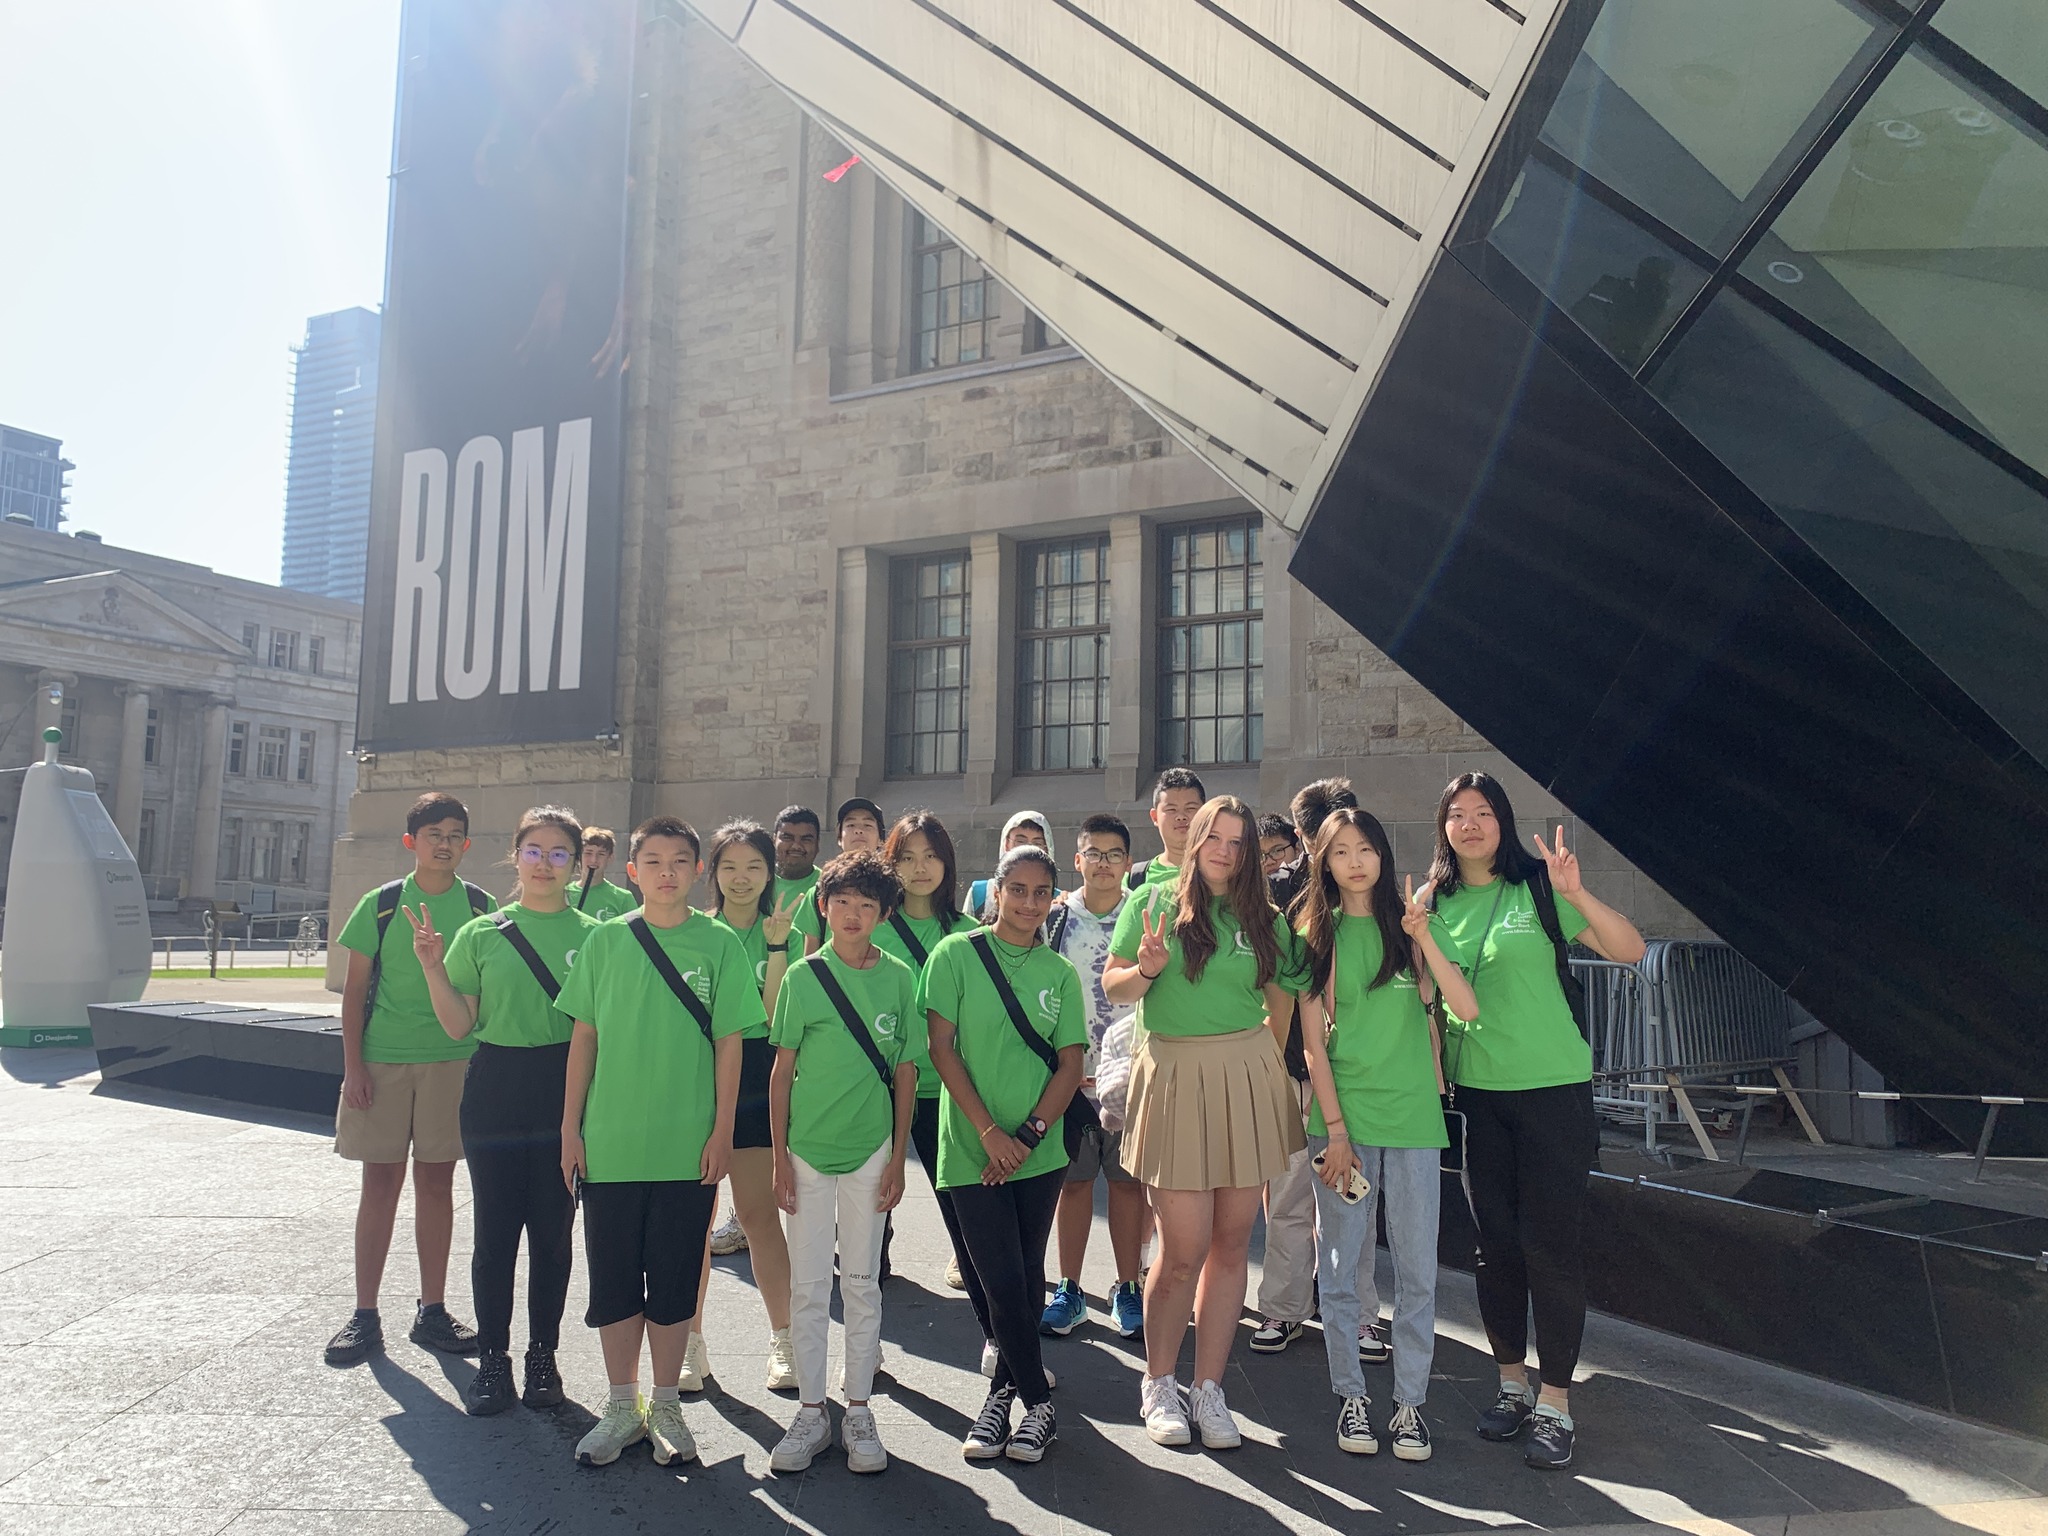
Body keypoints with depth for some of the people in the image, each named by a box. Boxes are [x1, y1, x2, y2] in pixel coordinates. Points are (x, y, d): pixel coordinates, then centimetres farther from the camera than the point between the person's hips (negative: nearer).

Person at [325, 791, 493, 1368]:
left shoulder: (481, 907, 3)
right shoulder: (380, 904, 2)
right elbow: (355, 989, 3)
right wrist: (353, 1065, -4)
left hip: (453, 1061, 1)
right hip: (382, 1059, 0)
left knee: (436, 1182, 7)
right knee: (380, 1183, 4)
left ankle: (432, 1311, 18)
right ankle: (365, 1316, 14)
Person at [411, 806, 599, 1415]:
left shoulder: (594, 935, 3)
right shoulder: (481, 934, 5)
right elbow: (459, 1026, 3)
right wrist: (433, 967, -8)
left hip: (565, 1094, 0)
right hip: (495, 1091, 0)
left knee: (553, 1231, 7)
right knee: (495, 1231, 5)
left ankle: (543, 1356, 22)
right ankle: (492, 1359, 19)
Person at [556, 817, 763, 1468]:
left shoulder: (719, 944, -2)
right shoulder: (605, 940, 3)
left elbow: (727, 1042, -1)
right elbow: (584, 1036, 6)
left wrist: (722, 1132, -4)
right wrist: (570, 1127, 4)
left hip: (687, 1146, -1)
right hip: (609, 1143, 2)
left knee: (674, 1282, 9)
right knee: (613, 1280, 11)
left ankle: (665, 1407, 25)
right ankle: (622, 1407, 26)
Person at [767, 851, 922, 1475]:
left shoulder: (899, 977, -2)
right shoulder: (802, 977, -3)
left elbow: (904, 1073, 3)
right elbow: (782, 1072, 0)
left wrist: (898, 1158, 1)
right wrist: (780, 1158, -2)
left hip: (871, 1147, 0)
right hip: (807, 1147, 0)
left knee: (862, 1283, 9)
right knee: (808, 1285, 8)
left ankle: (859, 1410, 22)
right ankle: (812, 1411, 21)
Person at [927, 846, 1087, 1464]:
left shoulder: (1060, 972, 5)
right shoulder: (956, 954, -3)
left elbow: (1070, 1064, 4)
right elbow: (942, 1048, -6)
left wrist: (1029, 1134, -9)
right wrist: (990, 1131, -12)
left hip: (1039, 1153, 3)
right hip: (972, 1150, -3)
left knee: (1026, 1279, 9)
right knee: (1002, 1282, -5)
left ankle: (1004, 1392, 27)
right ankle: (1038, 1403, 12)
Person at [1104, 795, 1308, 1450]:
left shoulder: (1265, 921, 10)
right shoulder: (1153, 902, 3)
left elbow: (1281, 1003, 17)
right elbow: (1111, 985, 3)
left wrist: (1255, 1055, 6)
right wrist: (1146, 971, -15)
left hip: (1247, 1082, 3)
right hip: (1174, 1081, -3)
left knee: (1231, 1244, 7)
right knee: (1183, 1251, -3)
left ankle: (1209, 1389, 21)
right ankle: (1158, 1384, 19)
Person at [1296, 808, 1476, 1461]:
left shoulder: (1411, 924, 6)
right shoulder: (1316, 934, 5)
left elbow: (1467, 1009, -5)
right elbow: (1313, 1037, 0)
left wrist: (1424, 939, -17)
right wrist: (1335, 1129, -7)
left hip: (1412, 1114, 1)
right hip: (1341, 1116, 0)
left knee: (1417, 1268, 4)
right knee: (1342, 1266, 5)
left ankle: (1411, 1402, 16)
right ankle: (1351, 1395, 19)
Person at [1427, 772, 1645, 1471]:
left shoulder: (1539, 889, -6)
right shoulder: (1435, 904, 5)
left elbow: (1630, 950, -12)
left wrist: (1577, 895, -27)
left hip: (1553, 1086, -4)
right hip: (1474, 1092, 4)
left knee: (1550, 1242, -2)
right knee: (1495, 1240, 11)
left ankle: (1555, 1402, 8)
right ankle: (1512, 1382, 26)